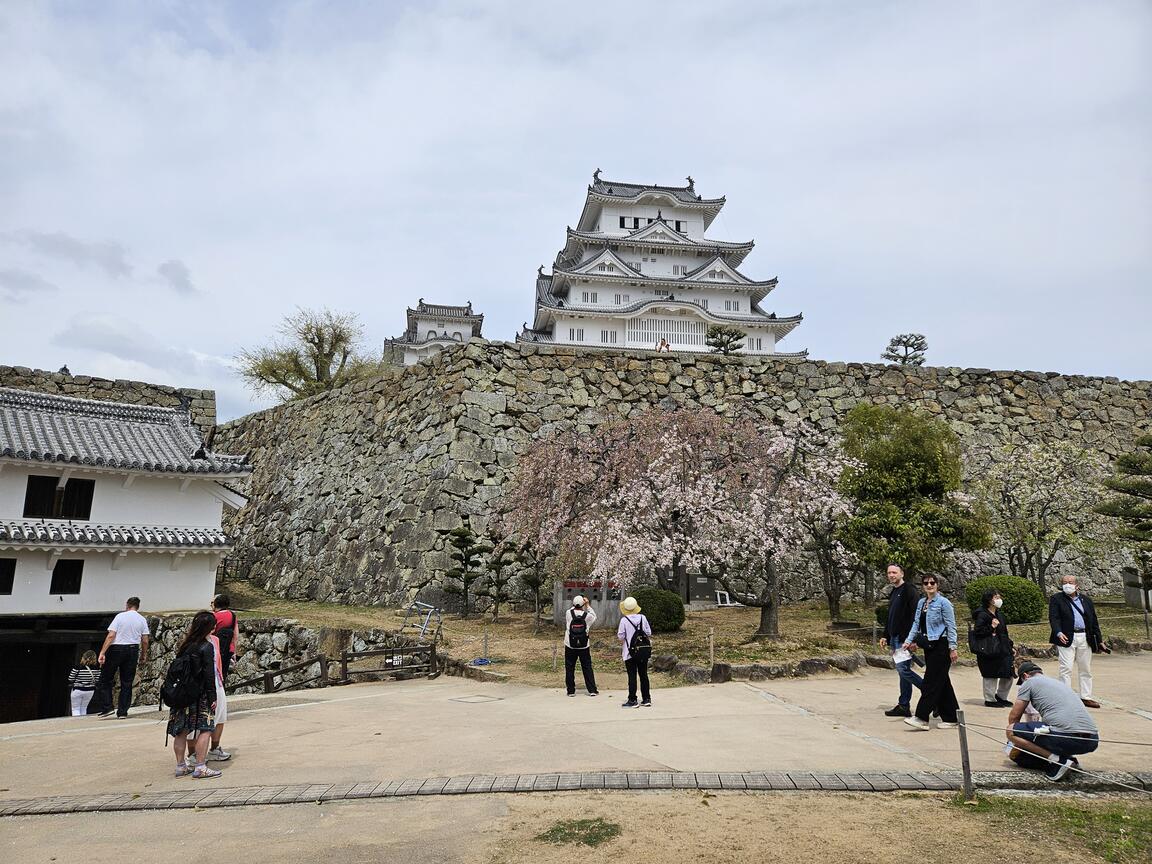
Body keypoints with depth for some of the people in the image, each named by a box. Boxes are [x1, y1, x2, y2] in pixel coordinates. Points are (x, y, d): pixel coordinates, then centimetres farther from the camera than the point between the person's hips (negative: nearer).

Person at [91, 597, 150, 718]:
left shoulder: (120, 616, -2)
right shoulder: (142, 620, 5)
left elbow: (111, 636, -11)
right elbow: (145, 641, 2)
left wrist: (102, 653, -10)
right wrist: (143, 655, 14)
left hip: (116, 649, -3)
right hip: (133, 650, 3)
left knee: (105, 679, 10)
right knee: (127, 683, 8)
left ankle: (107, 707, 3)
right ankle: (123, 711, 8)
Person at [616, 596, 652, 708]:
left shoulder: (624, 620, -12)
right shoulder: (643, 618, -2)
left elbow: (620, 637, -10)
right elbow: (649, 633, 3)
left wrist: (622, 640, 12)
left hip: (630, 652, -4)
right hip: (644, 651, 4)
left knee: (632, 676, 2)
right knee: (643, 675, 12)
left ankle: (632, 700, 4)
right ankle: (646, 699, 17)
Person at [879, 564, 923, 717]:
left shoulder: (909, 590, -10)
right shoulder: (893, 593, 19)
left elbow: (916, 615, -18)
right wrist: (885, 636, 19)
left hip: (905, 639, -9)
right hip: (895, 640, 9)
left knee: (903, 668, -14)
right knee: (903, 671, 10)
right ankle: (904, 706, 13)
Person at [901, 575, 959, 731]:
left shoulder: (943, 602, -9)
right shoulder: (921, 602, 12)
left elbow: (951, 626, -10)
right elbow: (916, 624, 14)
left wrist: (953, 648, -13)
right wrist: (909, 641, 5)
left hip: (940, 646, -7)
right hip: (929, 646, 7)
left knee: (932, 681, -7)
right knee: (942, 682, 12)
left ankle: (922, 718, -7)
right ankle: (950, 718, 19)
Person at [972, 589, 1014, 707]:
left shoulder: (999, 615, 16)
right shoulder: (982, 615, -11)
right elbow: (977, 631, -17)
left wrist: (1009, 646, 18)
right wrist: (991, 627, -21)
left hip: (1002, 649, 8)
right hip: (989, 650, -8)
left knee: (1008, 674, 9)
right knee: (991, 675, -1)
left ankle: (1001, 696, 27)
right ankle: (990, 699, 12)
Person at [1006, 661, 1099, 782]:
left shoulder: (1029, 682, 10)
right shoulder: (1060, 683, 32)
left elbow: (1013, 717, 12)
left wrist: (1016, 743, 32)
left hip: (1067, 737, -8)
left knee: (1010, 731, 1)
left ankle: (1058, 760, -9)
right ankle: (1069, 759, 9)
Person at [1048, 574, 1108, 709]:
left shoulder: (1086, 600, 16)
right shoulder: (1056, 599, 2)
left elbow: (1094, 621, 17)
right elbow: (1053, 618, -8)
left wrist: (1099, 641, 13)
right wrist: (1058, 633, -24)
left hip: (1085, 638, 5)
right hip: (1066, 638, -5)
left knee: (1086, 670, 10)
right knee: (1066, 669, -7)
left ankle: (1086, 697, 19)